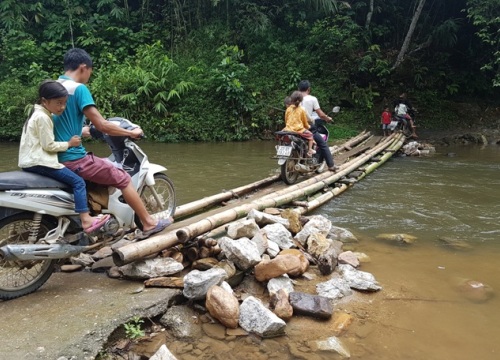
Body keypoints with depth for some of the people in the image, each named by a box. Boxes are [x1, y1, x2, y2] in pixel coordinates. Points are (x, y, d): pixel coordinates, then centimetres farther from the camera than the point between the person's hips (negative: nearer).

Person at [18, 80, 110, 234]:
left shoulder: (38, 114, 18)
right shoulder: (43, 117, -15)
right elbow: (48, 145, -18)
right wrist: (69, 143, -6)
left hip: (32, 161, 11)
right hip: (39, 162, -11)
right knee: (78, 182, -15)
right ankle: (86, 220, -23)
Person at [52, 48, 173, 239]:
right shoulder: (78, 88, -15)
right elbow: (102, 126, -18)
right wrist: (131, 132, -5)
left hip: (56, 156, 9)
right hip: (73, 157, -9)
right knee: (123, 178, 0)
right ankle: (149, 224, 6)